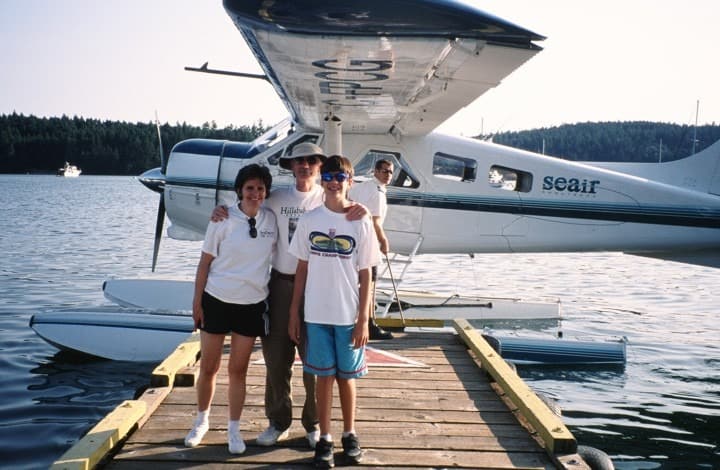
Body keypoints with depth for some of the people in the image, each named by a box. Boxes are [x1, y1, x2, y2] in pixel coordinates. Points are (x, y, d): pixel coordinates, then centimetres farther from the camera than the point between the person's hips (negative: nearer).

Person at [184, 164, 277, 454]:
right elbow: (205, 262, -3)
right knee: (208, 367, 10)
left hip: (252, 305, 1)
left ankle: (234, 430, 23)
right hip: (217, 300, -1)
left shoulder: (271, 220, -3)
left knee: (238, 371, 10)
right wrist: (197, 302, -4)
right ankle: (201, 421, 32)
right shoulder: (223, 220, -8)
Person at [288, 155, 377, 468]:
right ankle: (325, 438, 20)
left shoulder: (361, 223, -4)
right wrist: (294, 313, 4)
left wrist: (363, 319, -6)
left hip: (349, 315, -1)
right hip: (316, 314, 1)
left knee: (346, 376, 11)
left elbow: (365, 275, -2)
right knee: (324, 376, 8)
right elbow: (302, 269, 5)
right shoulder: (309, 220, 1)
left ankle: (349, 434, 27)